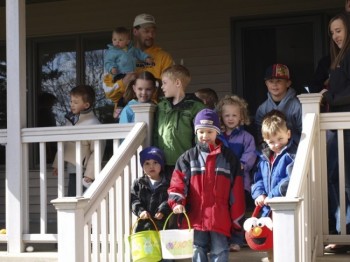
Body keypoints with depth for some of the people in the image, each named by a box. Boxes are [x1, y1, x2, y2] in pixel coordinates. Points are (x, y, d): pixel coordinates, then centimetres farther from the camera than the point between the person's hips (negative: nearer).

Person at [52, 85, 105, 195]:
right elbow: (64, 144, 17)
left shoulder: (93, 124, -17)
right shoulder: (70, 120, 9)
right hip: (72, 170, 8)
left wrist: (89, 174, -19)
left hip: (84, 173, -8)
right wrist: (57, 164, 17)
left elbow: (97, 151, -18)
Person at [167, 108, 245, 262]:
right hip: (195, 216, 1)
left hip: (220, 218, -1)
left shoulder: (228, 157, 6)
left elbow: (236, 190, 6)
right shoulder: (188, 158, 7)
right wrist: (177, 202, -17)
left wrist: (237, 218, 3)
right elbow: (178, 182, 1)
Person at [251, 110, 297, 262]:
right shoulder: (264, 157, 13)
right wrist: (259, 194, -5)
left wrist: (272, 196, -22)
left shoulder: (292, 155, -12)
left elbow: (292, 179, -23)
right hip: (268, 209, 7)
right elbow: (258, 178, 15)